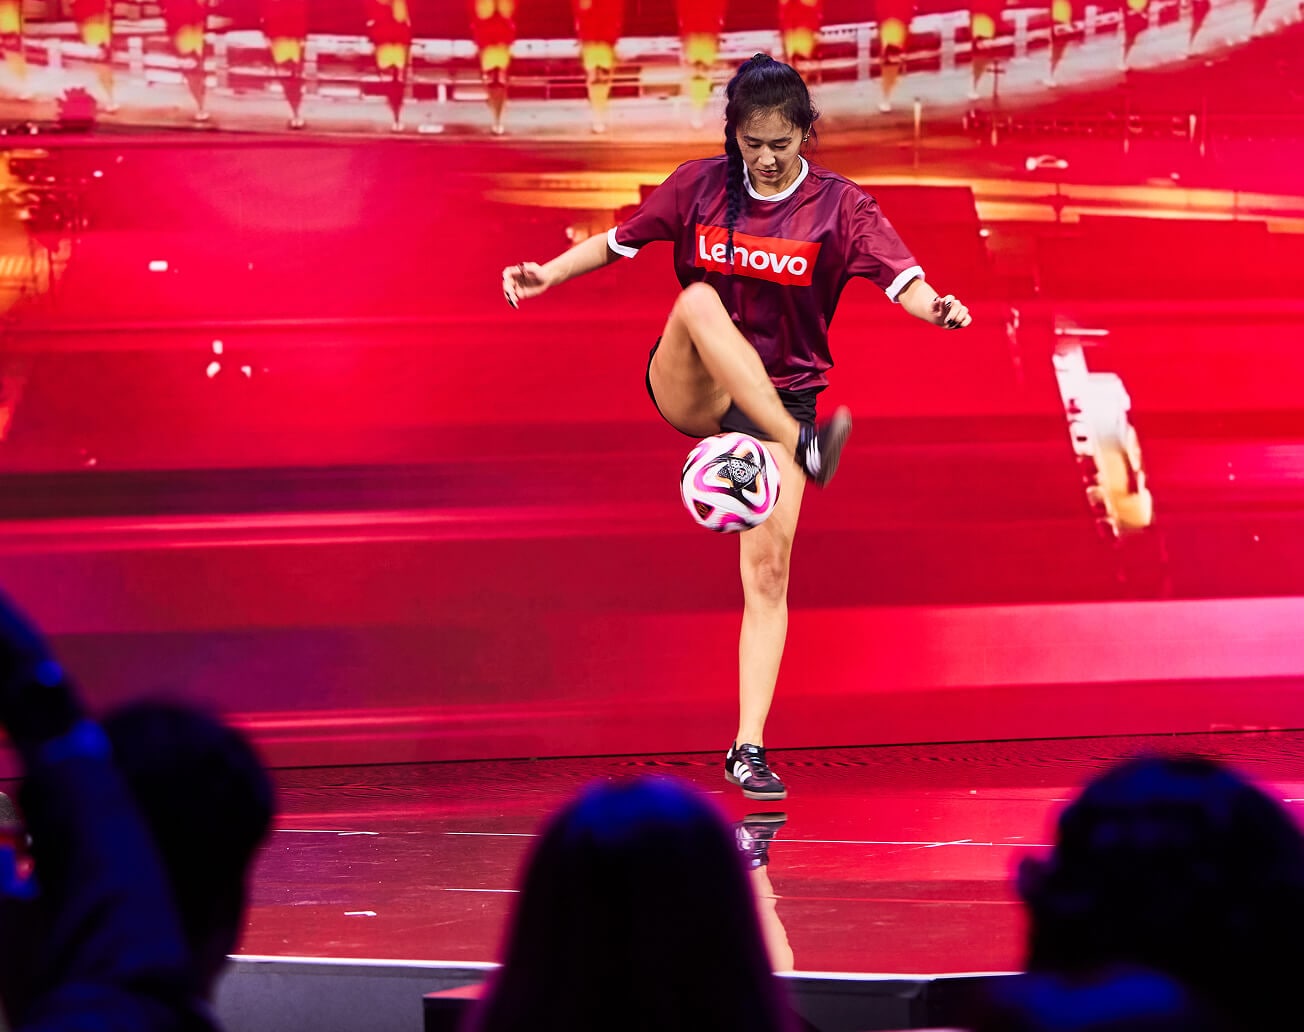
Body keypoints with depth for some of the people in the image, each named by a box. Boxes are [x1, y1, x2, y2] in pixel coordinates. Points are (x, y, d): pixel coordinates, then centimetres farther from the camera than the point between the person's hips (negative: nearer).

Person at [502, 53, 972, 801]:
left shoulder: (838, 204, -7)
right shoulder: (700, 186, -2)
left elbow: (899, 275, -20)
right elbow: (620, 241, 7)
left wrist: (936, 308, -42)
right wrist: (547, 274, -8)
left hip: (781, 397, 0)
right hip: (690, 388, 0)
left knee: (769, 569, -10)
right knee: (700, 299, -35)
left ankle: (749, 747, -4)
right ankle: (807, 448, -50)